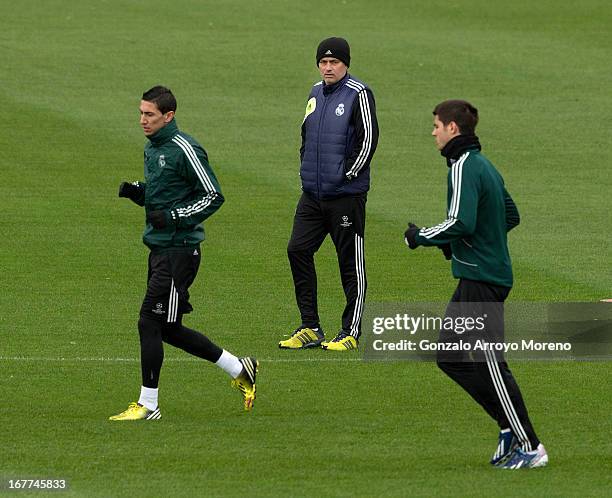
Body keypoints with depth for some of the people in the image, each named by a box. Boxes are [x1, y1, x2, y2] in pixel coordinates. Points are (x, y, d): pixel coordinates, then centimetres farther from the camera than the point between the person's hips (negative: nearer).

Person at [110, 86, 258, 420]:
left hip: (179, 251, -10)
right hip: (159, 249, 10)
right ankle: (239, 370, 25)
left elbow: (213, 196, -14)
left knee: (150, 323, -9)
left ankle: (148, 405, 0)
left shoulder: (185, 150, -15)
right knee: (169, 330, 13)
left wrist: (173, 217, -21)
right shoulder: (151, 148, 14)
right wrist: (135, 191, 5)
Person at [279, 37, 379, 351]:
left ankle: (351, 332, 6)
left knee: (351, 261, -1)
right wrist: (306, 170, 14)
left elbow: (368, 140, -13)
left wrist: (348, 175, -12)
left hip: (346, 194, -7)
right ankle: (310, 328, 10)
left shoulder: (358, 94, -9)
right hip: (313, 193, 7)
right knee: (298, 250, 2)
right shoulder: (316, 93, 14)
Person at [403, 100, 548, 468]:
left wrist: (420, 237, -11)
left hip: (482, 281, -10)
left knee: (490, 364, -7)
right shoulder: (484, 165, 15)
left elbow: (460, 223, -26)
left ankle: (530, 447, -3)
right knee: (450, 356, 13)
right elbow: (511, 216, 23)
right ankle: (510, 426, 13)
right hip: (476, 276, 10)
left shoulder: (464, 167, -15)